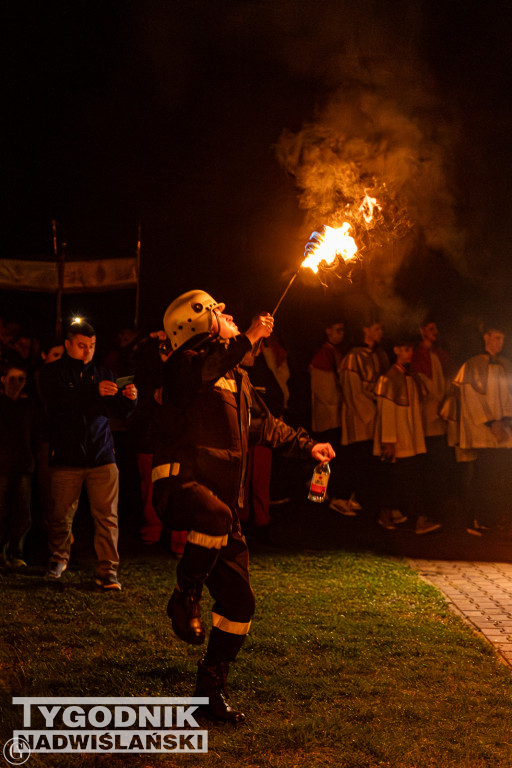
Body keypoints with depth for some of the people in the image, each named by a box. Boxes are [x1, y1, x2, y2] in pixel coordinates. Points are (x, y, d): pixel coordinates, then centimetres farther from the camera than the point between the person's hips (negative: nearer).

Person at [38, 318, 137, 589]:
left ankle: (107, 571, 3)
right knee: (61, 515, 7)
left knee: (107, 516, -3)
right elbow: (57, 399, -18)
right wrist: (95, 391, -29)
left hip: (101, 456, 2)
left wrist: (129, 398, -16)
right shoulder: (52, 372, 3)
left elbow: (119, 411, 7)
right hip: (66, 457, -2)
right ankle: (58, 559, 31)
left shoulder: (102, 374, 13)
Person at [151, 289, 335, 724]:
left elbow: (266, 425, 34)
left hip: (223, 496, 8)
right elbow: (200, 376, -27)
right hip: (181, 480, -8)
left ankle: (211, 690, 20)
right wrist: (248, 339, -25)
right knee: (216, 519, -43)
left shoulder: (237, 376, 25)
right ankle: (186, 596, -16)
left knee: (239, 601, 5)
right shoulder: (187, 362, -1)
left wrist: (307, 445, 21)